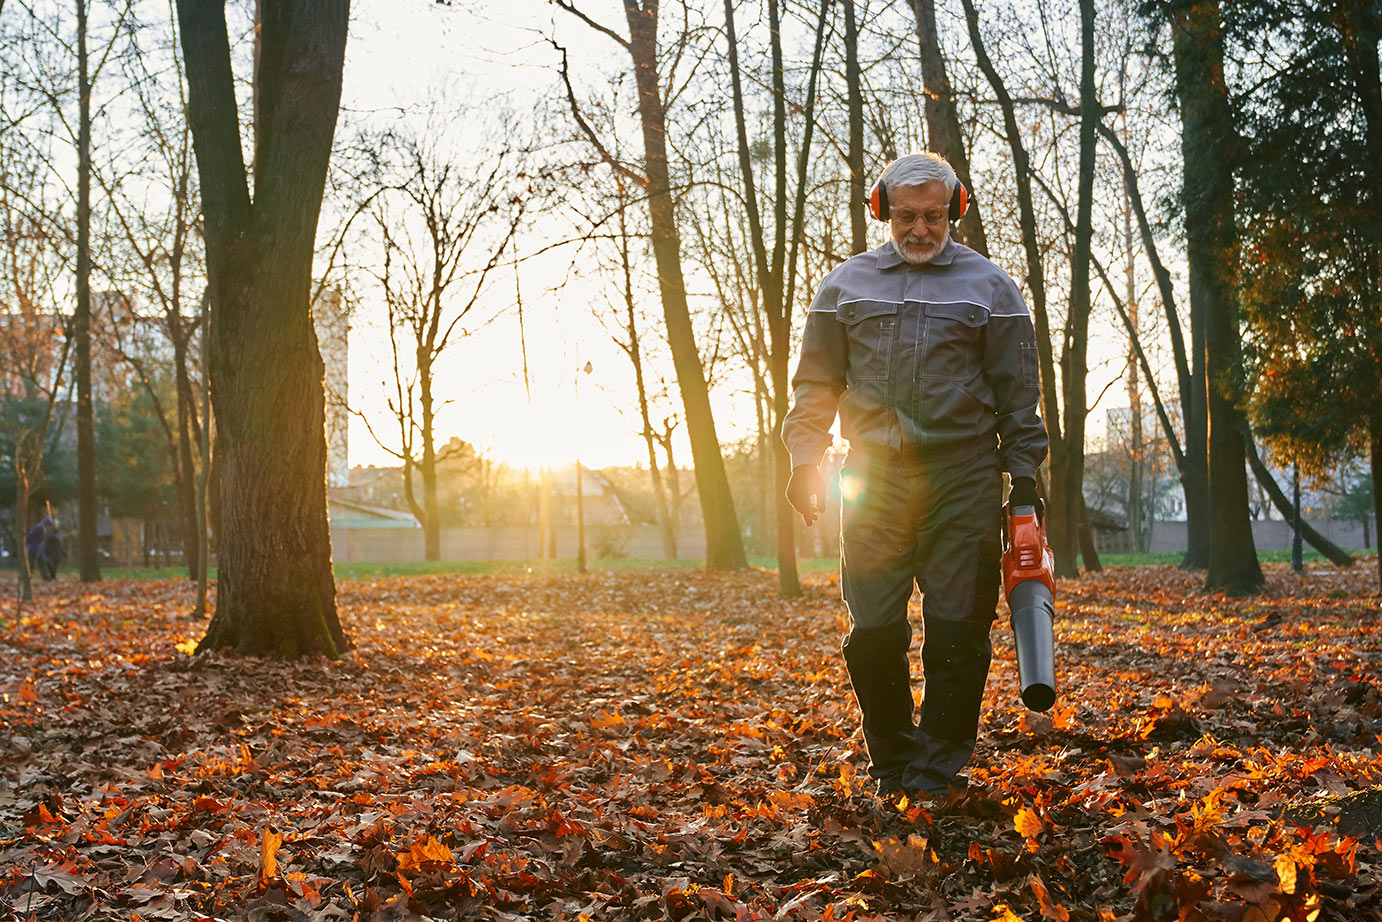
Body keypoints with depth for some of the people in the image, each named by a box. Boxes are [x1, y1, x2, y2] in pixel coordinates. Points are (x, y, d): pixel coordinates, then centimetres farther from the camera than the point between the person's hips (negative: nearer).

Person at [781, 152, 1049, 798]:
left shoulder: (988, 285, 10)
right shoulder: (846, 284, 14)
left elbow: (1018, 394, 10)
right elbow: (816, 382, 17)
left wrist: (1024, 476, 5)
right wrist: (804, 460, 6)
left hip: (963, 478, -1)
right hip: (874, 476, 1)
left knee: (957, 626, -3)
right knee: (873, 627, -1)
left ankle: (938, 768, 7)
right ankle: (891, 762, 14)